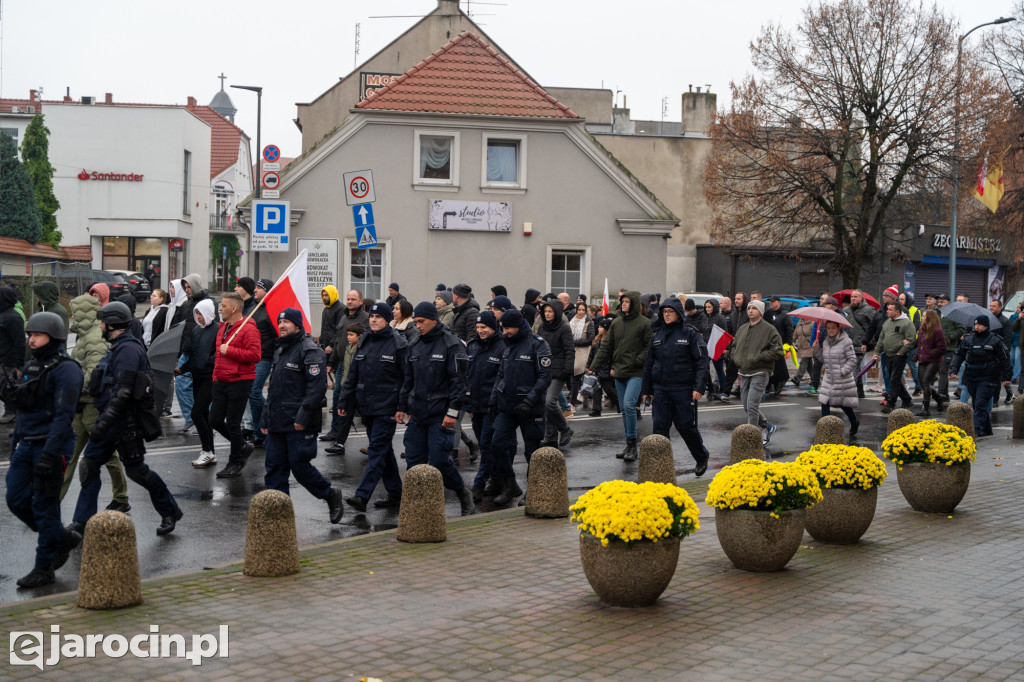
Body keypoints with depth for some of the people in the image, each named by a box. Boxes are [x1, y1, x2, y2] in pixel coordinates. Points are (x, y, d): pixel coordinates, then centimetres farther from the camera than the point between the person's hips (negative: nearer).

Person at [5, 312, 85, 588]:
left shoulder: (66, 369, -13)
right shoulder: (31, 366, 13)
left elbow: (63, 414, -19)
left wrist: (49, 454, -23)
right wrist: (15, 444, 18)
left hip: (51, 445, -8)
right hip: (26, 445, 8)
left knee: (44, 507, -2)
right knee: (16, 500, 8)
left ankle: (44, 568, 9)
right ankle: (63, 537, 26)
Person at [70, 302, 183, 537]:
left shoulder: (128, 349, -18)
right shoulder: (118, 347, 15)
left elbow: (123, 392, -26)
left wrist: (103, 423, -29)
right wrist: (102, 419, 25)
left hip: (125, 420, -10)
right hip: (111, 418, 10)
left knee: (135, 468, -1)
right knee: (89, 465, 8)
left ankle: (170, 512, 14)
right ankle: (83, 521, 13)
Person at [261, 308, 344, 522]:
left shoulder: (310, 351, -10)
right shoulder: (280, 351, 19)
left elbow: (317, 386, -19)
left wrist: (303, 416, -23)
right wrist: (265, 419, 22)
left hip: (299, 424, -9)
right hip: (277, 423, 9)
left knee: (299, 465, -6)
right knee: (274, 468, 6)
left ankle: (331, 495, 16)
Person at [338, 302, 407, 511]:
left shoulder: (398, 343, -7)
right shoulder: (363, 342, 12)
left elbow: (409, 377, -9)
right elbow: (352, 375, 17)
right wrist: (343, 401, 12)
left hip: (387, 408, -7)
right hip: (367, 407, 7)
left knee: (377, 450, -10)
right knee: (384, 451, 13)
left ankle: (362, 495, -15)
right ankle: (395, 495, 21)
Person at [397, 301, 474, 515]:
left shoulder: (451, 344, -8)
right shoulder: (415, 346, 12)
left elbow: (458, 380, -11)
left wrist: (453, 412, -16)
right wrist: (402, 407, 15)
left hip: (440, 416, -6)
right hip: (417, 415, 6)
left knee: (439, 461, -9)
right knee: (414, 461, 4)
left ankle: (463, 494, 13)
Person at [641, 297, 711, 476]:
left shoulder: (690, 333, -4)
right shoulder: (657, 335, 11)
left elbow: (702, 360, -7)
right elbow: (649, 364, 18)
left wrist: (699, 387, -16)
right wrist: (646, 390, 17)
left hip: (683, 388, -4)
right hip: (660, 389, 4)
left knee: (686, 426, 1)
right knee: (660, 426, -1)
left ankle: (702, 457, 25)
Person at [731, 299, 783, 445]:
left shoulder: (769, 330, -6)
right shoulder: (742, 329, 14)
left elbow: (777, 352, -11)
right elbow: (734, 346, 26)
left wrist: (757, 357, -17)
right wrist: (737, 359, 6)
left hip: (759, 374, -7)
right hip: (744, 373, 7)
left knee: (752, 407, -12)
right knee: (747, 407, 13)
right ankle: (767, 427, 32)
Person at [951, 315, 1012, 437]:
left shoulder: (995, 340, -3)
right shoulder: (968, 339, 9)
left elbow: (1005, 359, 1)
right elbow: (959, 354, 15)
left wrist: (1006, 377, 0)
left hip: (987, 379, -5)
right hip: (972, 378, 5)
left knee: (980, 404, -14)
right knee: (977, 404, 11)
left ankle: (977, 430, -16)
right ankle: (987, 429, 24)